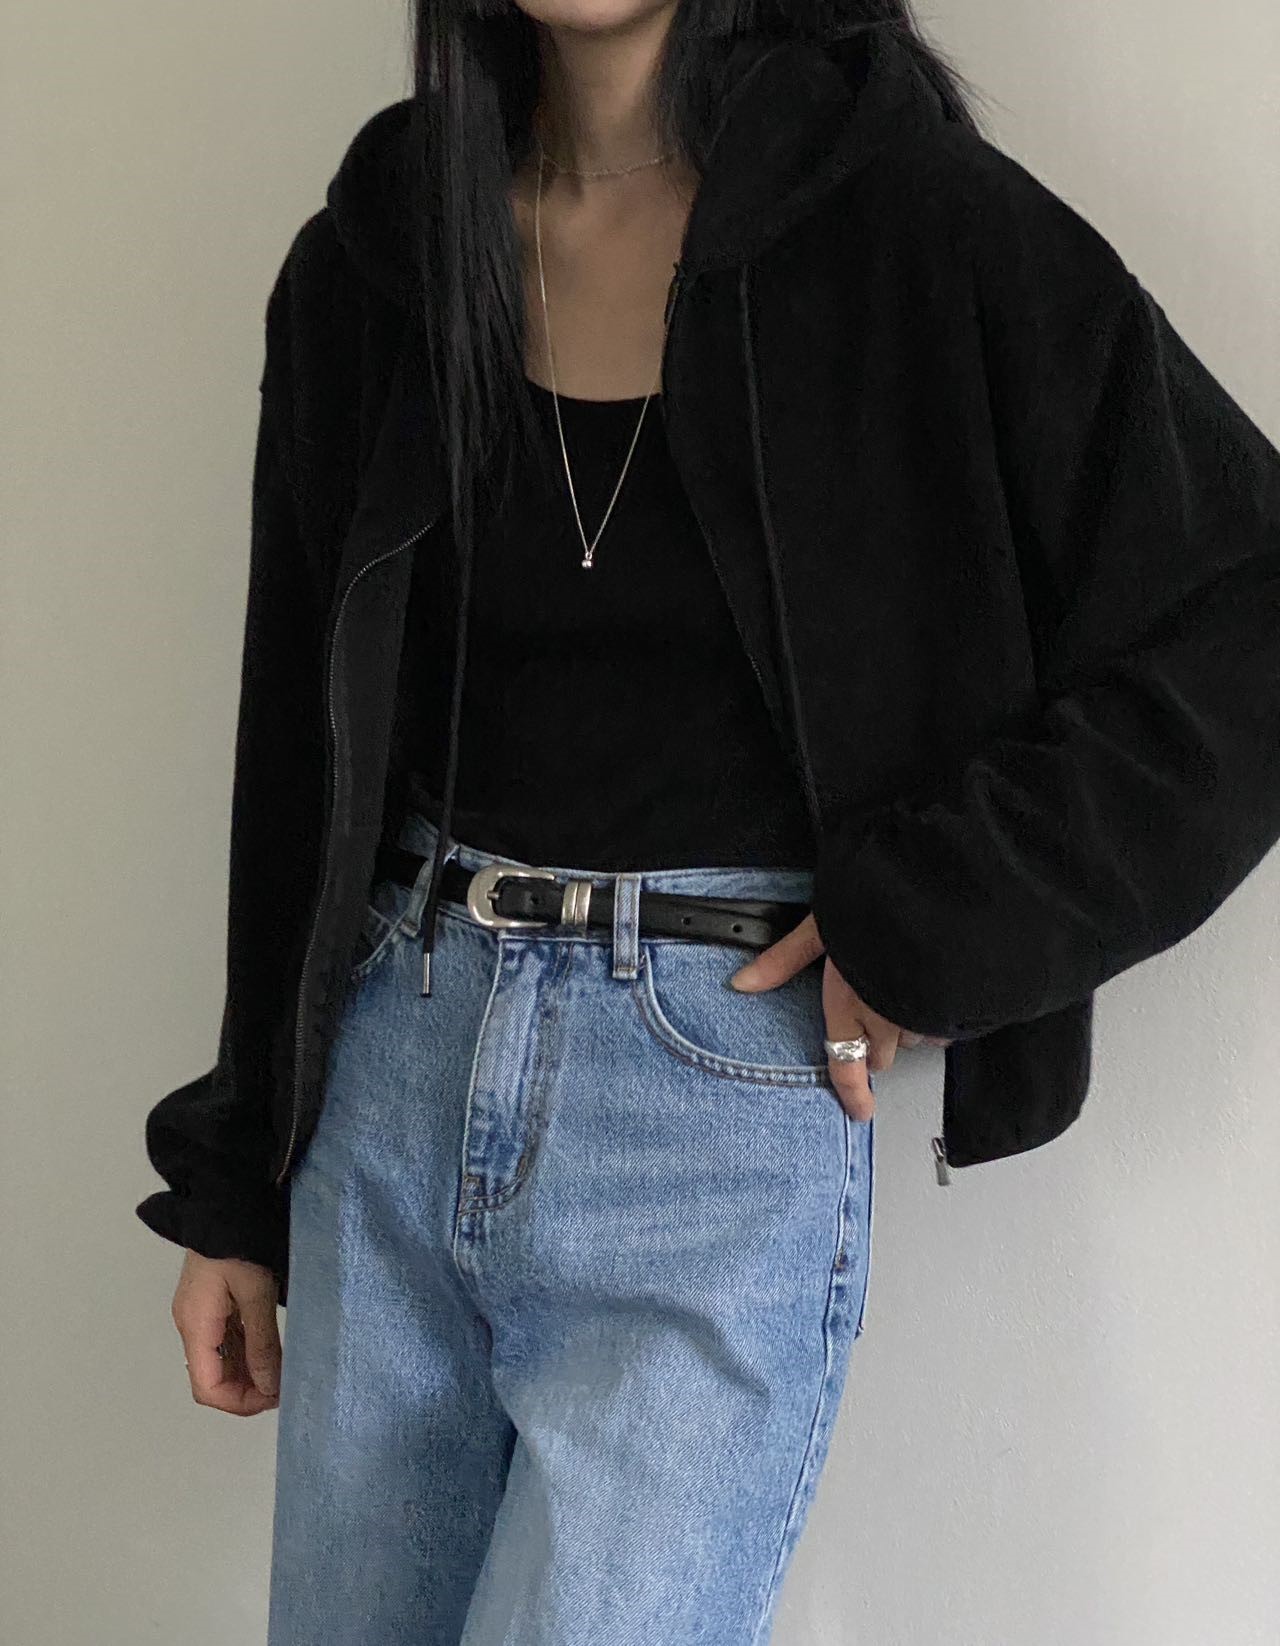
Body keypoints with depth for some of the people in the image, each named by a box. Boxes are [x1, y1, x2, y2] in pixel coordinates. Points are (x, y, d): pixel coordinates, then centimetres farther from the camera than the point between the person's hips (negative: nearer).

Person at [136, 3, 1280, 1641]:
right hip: (392, 1077, 5)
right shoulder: (367, 259, 6)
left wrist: (927, 923, -11)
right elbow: (300, 753, 12)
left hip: (725, 1102, -4)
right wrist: (235, 1188, 14)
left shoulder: (916, 223, -7)